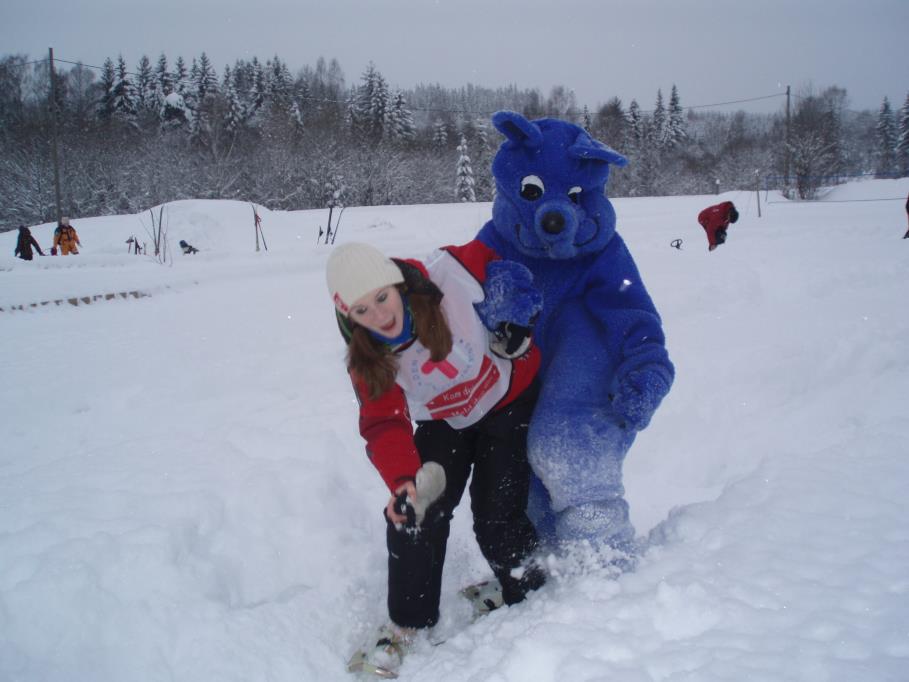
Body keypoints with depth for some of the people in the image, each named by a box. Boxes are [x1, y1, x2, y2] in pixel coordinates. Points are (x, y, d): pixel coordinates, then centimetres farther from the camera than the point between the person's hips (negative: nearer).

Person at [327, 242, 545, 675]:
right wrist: (401, 479, -43)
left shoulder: (450, 275, -32)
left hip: (509, 400, -3)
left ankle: (530, 598, 19)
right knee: (413, 512, -6)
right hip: (445, 422, 3)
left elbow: (501, 254, -14)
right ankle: (408, 621, 14)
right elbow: (384, 424, -26)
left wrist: (516, 320, -18)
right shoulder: (367, 359, -21)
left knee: (495, 518, -9)